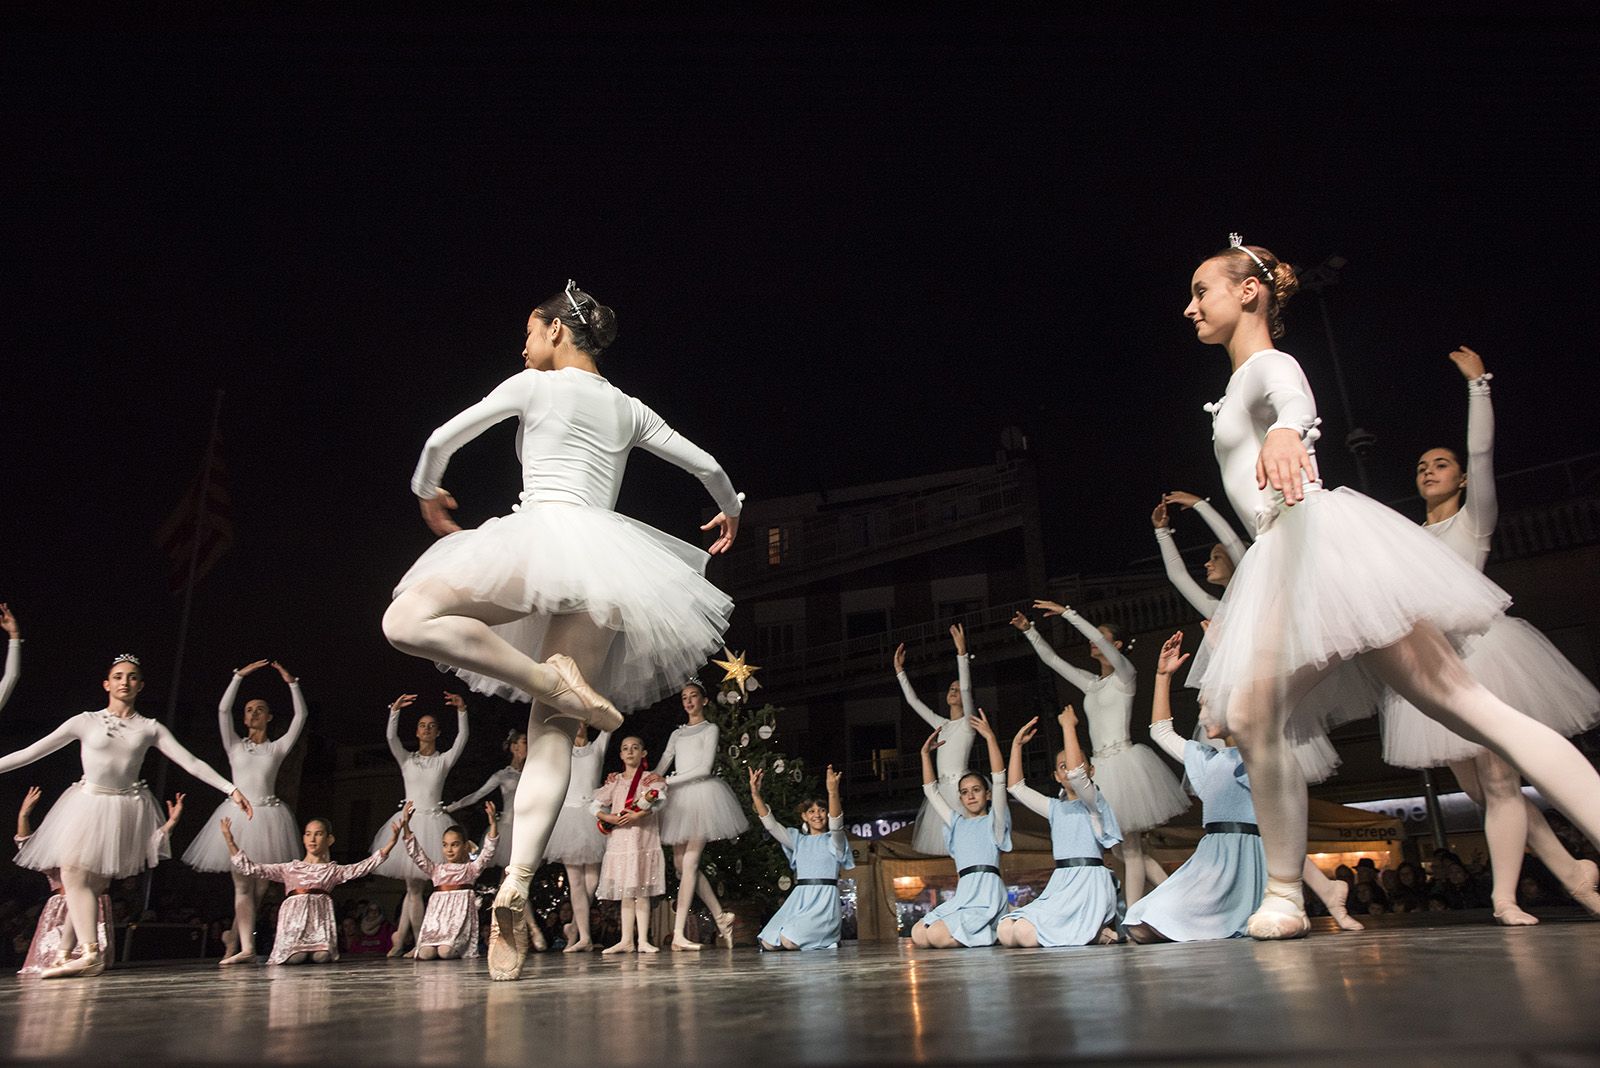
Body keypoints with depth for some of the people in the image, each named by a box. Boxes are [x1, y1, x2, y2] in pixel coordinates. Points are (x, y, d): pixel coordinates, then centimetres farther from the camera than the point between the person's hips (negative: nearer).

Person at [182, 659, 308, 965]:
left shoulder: (277, 748, 13)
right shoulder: (235, 745, 13)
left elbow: (300, 716, 5)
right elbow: (223, 710, 2)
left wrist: (291, 683, 1)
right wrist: (240, 675, -2)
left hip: (268, 816, 1)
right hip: (238, 814, -1)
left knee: (259, 887, -1)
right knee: (242, 885, -10)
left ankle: (234, 943, 8)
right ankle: (246, 947, -18)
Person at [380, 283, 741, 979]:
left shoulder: (535, 385, 10)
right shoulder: (630, 410, 24)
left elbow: (442, 439, 13)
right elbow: (707, 466, 26)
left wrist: (427, 494, 33)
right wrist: (730, 510, 47)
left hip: (545, 538, -6)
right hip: (609, 561, 6)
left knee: (406, 621, -10)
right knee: (552, 733, 1)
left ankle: (548, 678, -19)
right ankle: (515, 891, -11)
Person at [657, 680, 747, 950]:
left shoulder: (710, 729, 6)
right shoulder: (677, 734, 22)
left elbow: (705, 768, -6)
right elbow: (661, 767, 12)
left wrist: (668, 780, -11)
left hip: (702, 793, -6)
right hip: (679, 798, 6)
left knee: (689, 862, -14)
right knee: (680, 863, -1)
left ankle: (679, 933, -17)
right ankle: (721, 918, 10)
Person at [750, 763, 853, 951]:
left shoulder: (833, 839, 8)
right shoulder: (798, 840, 20)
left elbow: (836, 823, -16)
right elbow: (770, 824, 8)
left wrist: (833, 793, -37)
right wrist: (755, 794, -8)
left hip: (824, 899, -4)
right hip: (799, 898, 5)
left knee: (789, 941, -24)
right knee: (769, 944, -14)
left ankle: (830, 935, 6)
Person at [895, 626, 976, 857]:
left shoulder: (967, 722, 2)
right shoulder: (942, 725, 20)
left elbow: (967, 688, -13)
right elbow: (913, 701, 24)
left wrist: (962, 653, -23)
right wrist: (900, 670, 22)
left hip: (960, 786, -7)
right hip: (943, 788, 7)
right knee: (949, 843, 0)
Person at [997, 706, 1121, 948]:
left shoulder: (1093, 802, 1)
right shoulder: (1056, 808, 21)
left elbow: (1076, 772, -19)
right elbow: (1015, 786, 21)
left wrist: (1068, 726, -13)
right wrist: (1017, 744, 16)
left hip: (1088, 883, -7)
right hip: (1059, 884, 7)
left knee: (1025, 934, -25)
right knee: (1005, 933, -13)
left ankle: (1098, 934, -5)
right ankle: (1083, 931, 1)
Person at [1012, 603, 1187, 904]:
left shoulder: (1125, 676, -3)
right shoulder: (1090, 683, 16)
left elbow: (1100, 640, -18)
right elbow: (1052, 659, 19)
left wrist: (1066, 612, -19)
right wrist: (1029, 630, 11)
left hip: (1124, 761, -8)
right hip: (1101, 765, 8)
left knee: (1131, 848, -4)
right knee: (1129, 848, 10)